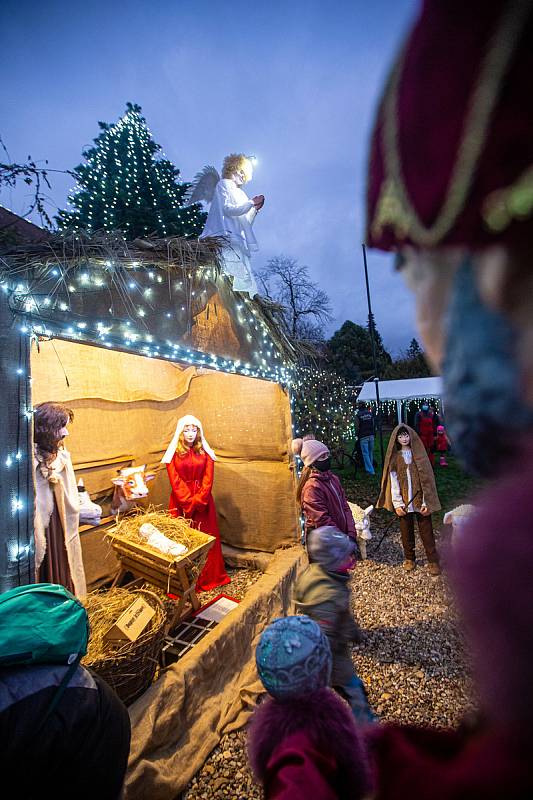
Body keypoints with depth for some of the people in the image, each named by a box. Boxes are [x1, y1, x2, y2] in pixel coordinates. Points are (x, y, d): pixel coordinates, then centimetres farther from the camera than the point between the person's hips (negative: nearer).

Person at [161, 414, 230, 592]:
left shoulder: (205, 452, 2)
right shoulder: (174, 453, -3)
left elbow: (208, 478, -4)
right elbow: (175, 481, -8)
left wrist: (198, 500, -14)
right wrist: (188, 501, -15)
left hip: (203, 502, 2)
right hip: (181, 501, -1)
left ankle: (210, 576, 25)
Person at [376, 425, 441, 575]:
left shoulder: (418, 454, -2)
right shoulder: (394, 457, 0)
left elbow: (426, 478, -4)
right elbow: (393, 482, -3)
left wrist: (426, 502, -9)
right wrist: (397, 504, -9)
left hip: (420, 500, -1)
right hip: (404, 502, 1)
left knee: (426, 531, 7)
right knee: (406, 532, 12)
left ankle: (433, 560, 23)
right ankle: (409, 558, 31)